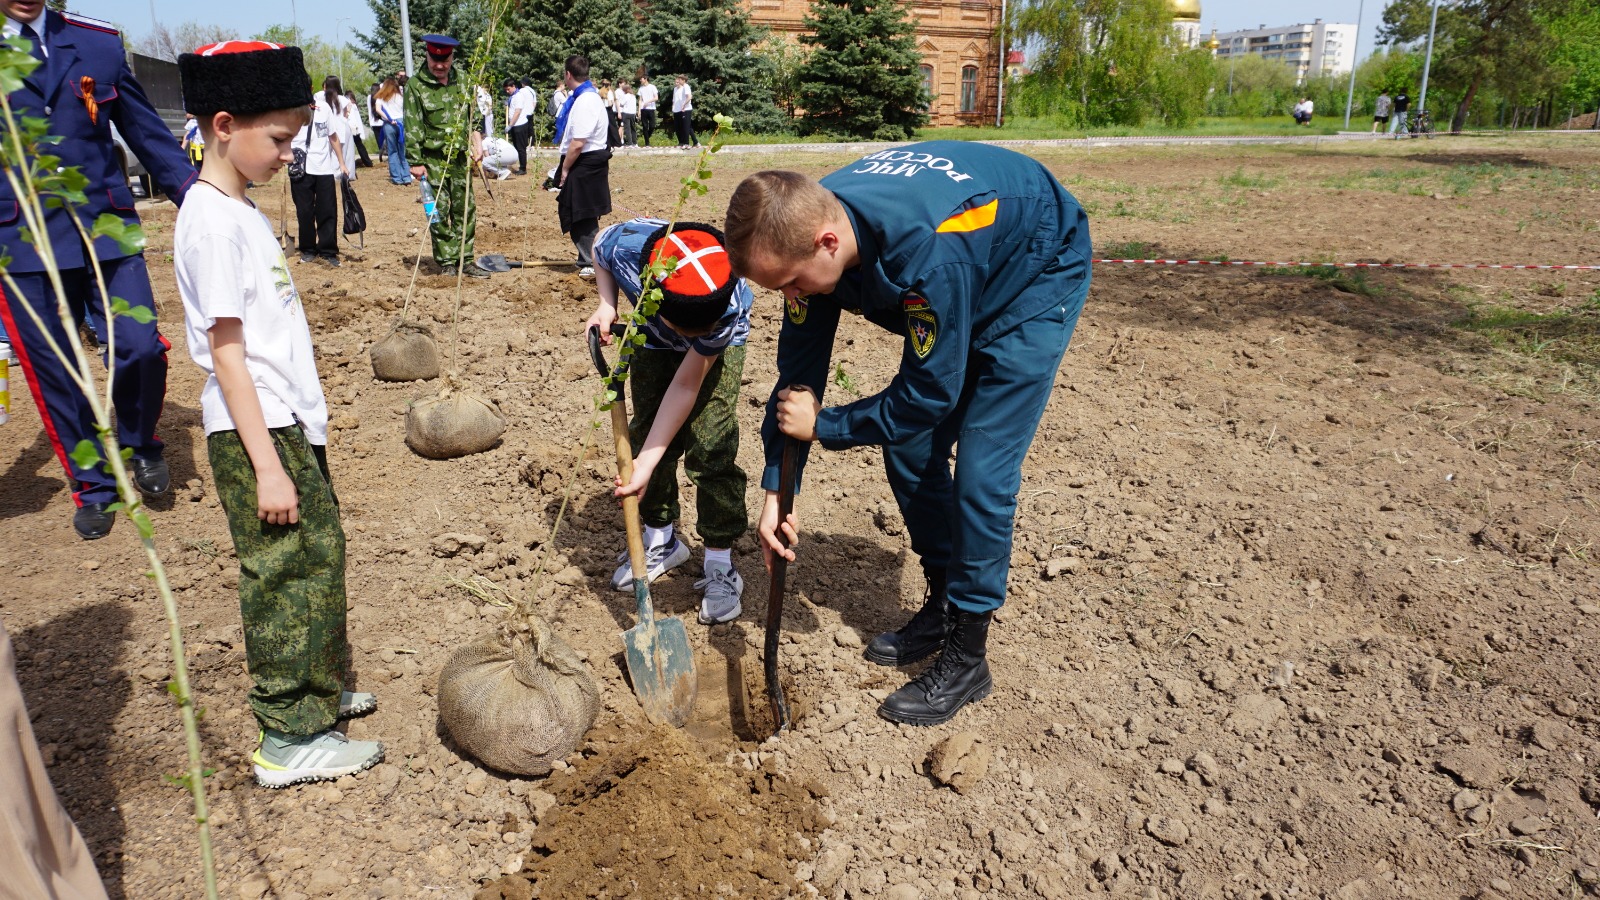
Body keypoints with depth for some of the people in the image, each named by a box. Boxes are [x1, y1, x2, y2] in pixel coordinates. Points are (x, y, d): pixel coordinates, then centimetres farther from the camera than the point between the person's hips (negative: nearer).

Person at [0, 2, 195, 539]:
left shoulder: (99, 44, 5)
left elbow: (150, 135, 9)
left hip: (105, 229, 0)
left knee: (140, 350, -10)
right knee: (54, 373, 6)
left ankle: (139, 446, 20)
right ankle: (94, 487, 23)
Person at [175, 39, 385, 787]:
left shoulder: (240, 210, 13)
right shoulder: (212, 221, -15)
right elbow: (226, 351, -19)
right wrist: (266, 466, -20)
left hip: (290, 420, 9)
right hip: (256, 431, -9)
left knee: (318, 555, 17)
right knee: (284, 576, -2)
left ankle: (319, 691, 32)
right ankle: (289, 740, 10)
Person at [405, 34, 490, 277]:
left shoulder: (460, 84, 10)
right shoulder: (416, 87, -4)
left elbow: (472, 117, 20)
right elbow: (412, 129, -6)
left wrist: (476, 140, 4)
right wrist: (416, 162, -10)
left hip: (460, 160, 5)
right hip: (433, 162, -4)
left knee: (465, 211, 7)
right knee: (440, 214, -2)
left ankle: (465, 260, 15)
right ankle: (446, 263, 6)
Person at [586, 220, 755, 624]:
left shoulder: (728, 304, -42)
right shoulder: (624, 247, -39)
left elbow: (685, 386, -32)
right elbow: (599, 247, -10)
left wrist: (646, 463, -32)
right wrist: (607, 305, -25)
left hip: (721, 340, -3)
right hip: (653, 335, 3)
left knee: (711, 446, -13)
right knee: (648, 432, 4)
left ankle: (720, 563, -1)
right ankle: (660, 538, 24)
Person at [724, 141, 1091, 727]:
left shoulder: (928, 254, -43)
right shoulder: (806, 230, -20)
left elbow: (930, 393, -31)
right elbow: (798, 369, -12)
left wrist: (824, 426, -21)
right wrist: (776, 489, -12)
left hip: (1038, 278, -7)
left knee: (981, 470, -12)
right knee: (910, 450, 5)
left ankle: (966, 660, 2)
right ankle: (943, 602, 24)